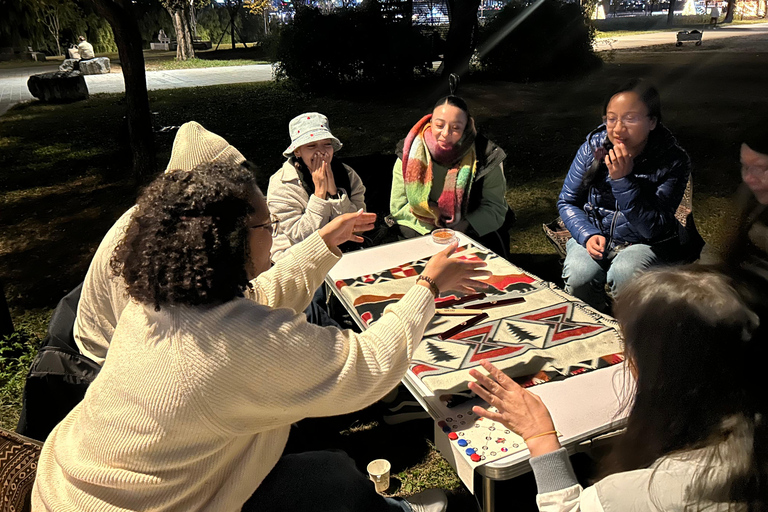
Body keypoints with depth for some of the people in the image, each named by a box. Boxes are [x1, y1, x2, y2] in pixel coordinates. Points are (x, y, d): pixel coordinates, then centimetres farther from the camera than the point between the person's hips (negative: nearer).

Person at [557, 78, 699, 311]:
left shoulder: (673, 161, -13)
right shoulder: (593, 147, -6)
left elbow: (653, 230, -17)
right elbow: (567, 202, 3)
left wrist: (623, 180, -26)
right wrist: (587, 235, -16)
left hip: (643, 244, -2)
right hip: (592, 234, 2)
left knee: (624, 273, -34)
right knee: (580, 275, -29)